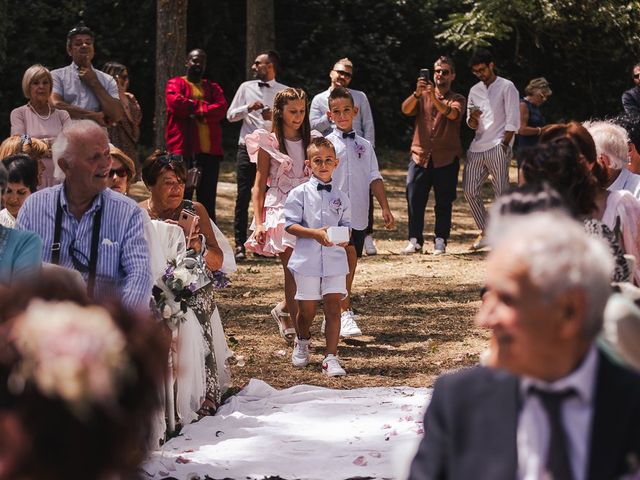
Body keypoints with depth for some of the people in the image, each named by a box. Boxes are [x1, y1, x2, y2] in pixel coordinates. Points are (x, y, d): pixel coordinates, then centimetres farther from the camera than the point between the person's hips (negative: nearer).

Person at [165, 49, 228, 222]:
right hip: (183, 150, -4)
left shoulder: (213, 88, 18)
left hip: (210, 151, 4)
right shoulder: (175, 84, 8)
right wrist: (203, 107, -4)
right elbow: (175, 102, -14)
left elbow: (221, 108, -1)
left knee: (208, 201, 6)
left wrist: (192, 109, -10)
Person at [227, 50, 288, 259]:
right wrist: (248, 108, -9)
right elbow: (230, 115, 8)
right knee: (243, 196, -3)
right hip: (248, 147, 1)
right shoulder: (246, 87, 9)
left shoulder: (284, 92, 5)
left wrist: (275, 116, -15)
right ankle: (240, 245, -2)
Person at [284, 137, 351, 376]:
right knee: (307, 309, 9)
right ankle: (302, 342, 39)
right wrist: (314, 233, -19)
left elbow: (346, 225, 13)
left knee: (333, 306, -5)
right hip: (307, 259, -2)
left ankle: (331, 358, -2)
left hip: (335, 259, 2)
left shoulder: (340, 197, 7)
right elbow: (290, 224, -5)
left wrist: (344, 238, -10)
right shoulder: (299, 193, -2)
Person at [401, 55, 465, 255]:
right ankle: (415, 240, 2)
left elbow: (452, 113, -15)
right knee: (414, 200, -4)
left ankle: (440, 241, 5)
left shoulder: (457, 100, 8)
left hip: (446, 158, -1)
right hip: (420, 156, 1)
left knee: (444, 202, 0)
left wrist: (434, 97, -31)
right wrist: (417, 93, -24)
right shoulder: (422, 97, 15)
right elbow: (406, 109, -5)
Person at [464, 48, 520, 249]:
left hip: (497, 147, -6)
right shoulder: (474, 90, 17)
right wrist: (473, 118, -6)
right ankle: (484, 232, 10)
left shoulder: (506, 87, 0)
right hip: (477, 146, 6)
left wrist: (504, 145, -11)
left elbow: (513, 122, -5)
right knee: (470, 189, 0)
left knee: (501, 192, -8)